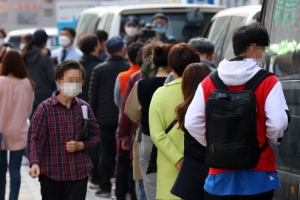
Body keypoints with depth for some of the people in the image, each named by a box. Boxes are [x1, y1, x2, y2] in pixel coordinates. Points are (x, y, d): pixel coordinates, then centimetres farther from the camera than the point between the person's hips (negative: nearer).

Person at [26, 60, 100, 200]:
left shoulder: (84, 107, 5)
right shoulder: (45, 108, -7)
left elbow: (95, 135, 12)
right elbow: (34, 138, -13)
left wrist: (81, 145, -9)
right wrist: (35, 163, -28)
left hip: (78, 173, 2)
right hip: (51, 173, -2)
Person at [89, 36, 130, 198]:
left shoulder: (99, 69, -3)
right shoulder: (130, 68, -6)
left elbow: (93, 95, -1)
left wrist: (93, 115, 8)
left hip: (105, 116, 1)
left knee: (106, 152, 7)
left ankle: (105, 187, 7)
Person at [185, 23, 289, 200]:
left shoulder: (209, 82, 2)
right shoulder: (269, 82, -9)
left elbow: (191, 122, -2)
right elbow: (278, 123, -16)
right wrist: (273, 140, 5)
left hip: (221, 173, 3)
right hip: (258, 172, -3)